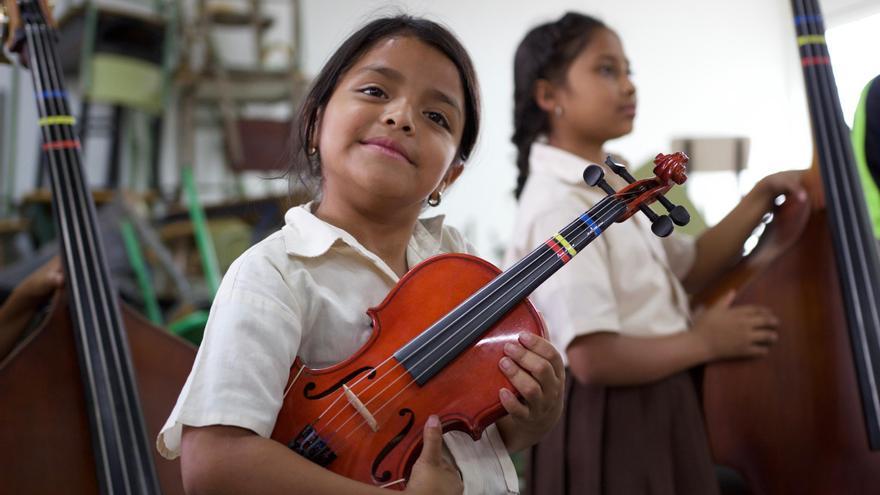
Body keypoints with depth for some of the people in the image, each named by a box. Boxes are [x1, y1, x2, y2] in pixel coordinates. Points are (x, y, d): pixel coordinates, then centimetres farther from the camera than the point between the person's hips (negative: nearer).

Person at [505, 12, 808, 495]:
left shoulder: (610, 190, 8)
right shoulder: (559, 207, -22)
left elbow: (688, 268, 16)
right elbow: (593, 358, -29)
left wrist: (761, 197, 6)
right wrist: (705, 342, -15)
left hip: (653, 411, 9)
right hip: (610, 425, -9)